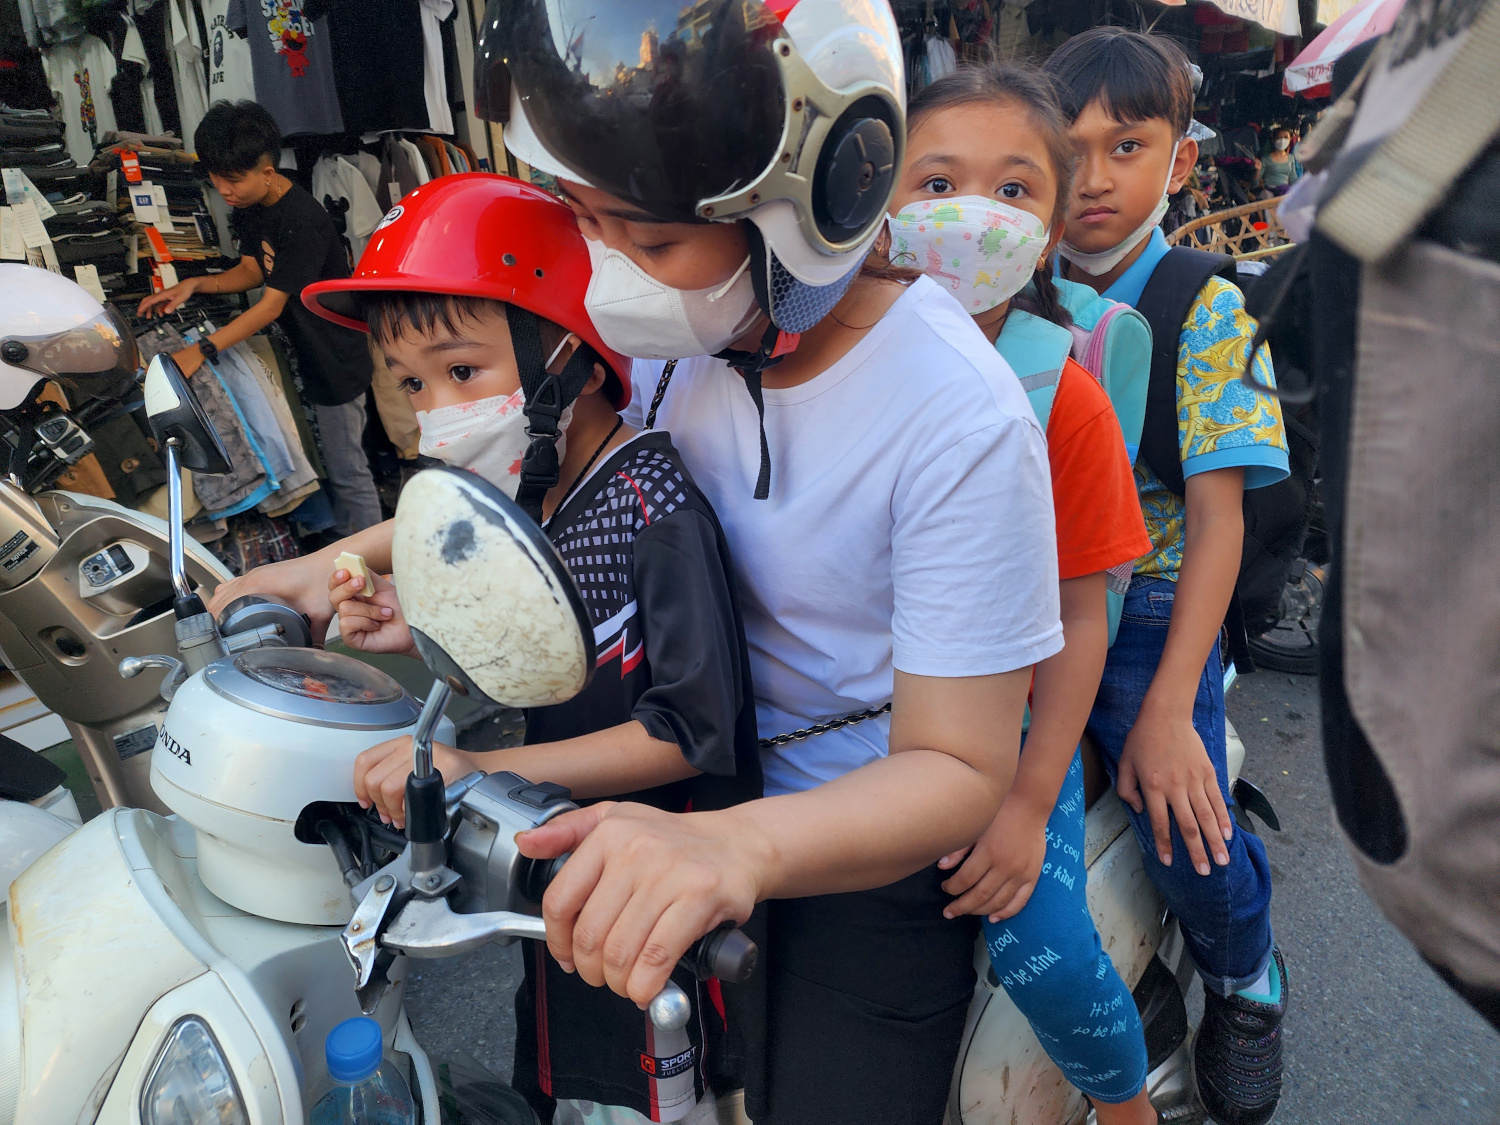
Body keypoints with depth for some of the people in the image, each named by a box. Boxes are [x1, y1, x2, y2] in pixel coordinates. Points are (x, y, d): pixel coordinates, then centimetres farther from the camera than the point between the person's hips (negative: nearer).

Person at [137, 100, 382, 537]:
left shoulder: (303, 222, -28)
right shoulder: (249, 205, 2)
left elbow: (270, 305, -28)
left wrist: (201, 350, -31)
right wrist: (195, 285, -6)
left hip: (336, 361, -9)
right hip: (301, 351, 9)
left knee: (347, 470, 1)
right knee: (330, 457, 19)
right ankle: (342, 539, 33)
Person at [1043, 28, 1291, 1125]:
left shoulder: (1206, 311, -3)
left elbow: (1217, 518, -8)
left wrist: (1167, 707, -17)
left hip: (1149, 603, -2)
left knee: (1187, 836, -17)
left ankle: (1244, 981, 22)